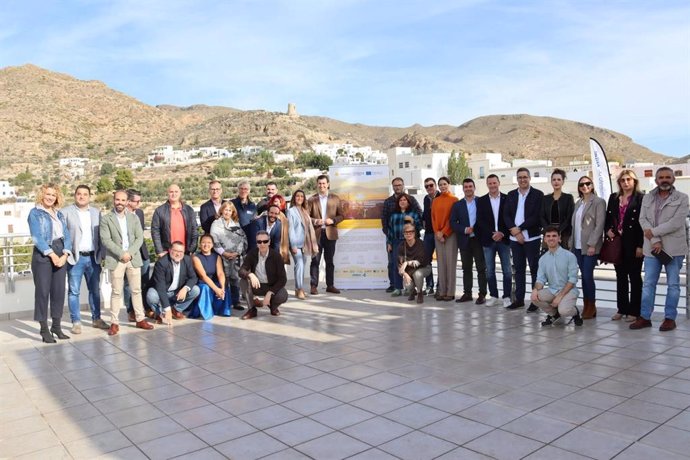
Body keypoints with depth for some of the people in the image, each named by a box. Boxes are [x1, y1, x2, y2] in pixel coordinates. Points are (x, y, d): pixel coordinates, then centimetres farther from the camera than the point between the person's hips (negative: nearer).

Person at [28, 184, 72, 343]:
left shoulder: (60, 214, 16)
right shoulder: (35, 213, 1)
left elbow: (67, 235, 9)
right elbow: (37, 237, -9)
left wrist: (64, 255, -6)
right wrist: (52, 255, -15)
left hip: (61, 255, 5)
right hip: (43, 255, -5)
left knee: (59, 291, 6)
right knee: (43, 291, -2)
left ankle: (56, 326, 15)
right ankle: (44, 329, 3)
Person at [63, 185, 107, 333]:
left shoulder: (96, 212, 11)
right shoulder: (66, 212, 0)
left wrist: (101, 253, 5)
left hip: (93, 257, 4)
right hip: (75, 258, -4)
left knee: (95, 290, 10)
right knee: (74, 291, 1)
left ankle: (96, 319, 20)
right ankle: (76, 322, 8)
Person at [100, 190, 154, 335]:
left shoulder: (134, 217, 11)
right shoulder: (106, 219, 1)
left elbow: (140, 238, 4)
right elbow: (106, 240, -8)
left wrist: (130, 253, -9)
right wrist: (121, 254, -14)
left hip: (133, 258, 3)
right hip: (116, 260, -3)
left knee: (136, 290, 7)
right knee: (116, 292, 0)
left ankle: (140, 319, 14)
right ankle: (114, 323, 6)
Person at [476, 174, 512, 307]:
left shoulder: (507, 199, 4)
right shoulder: (481, 201, 6)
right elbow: (480, 220, 0)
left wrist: (502, 233, -10)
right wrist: (492, 233, -11)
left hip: (504, 239, -1)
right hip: (488, 240, 1)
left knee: (507, 270, -1)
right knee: (490, 270, 5)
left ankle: (507, 297, 6)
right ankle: (494, 296, 14)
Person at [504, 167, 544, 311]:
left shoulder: (538, 194, -2)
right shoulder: (511, 195, 11)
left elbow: (537, 216, -11)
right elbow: (506, 215, 4)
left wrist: (519, 228, -14)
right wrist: (514, 231, -10)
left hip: (532, 238, -4)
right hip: (515, 238, 4)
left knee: (535, 269, 1)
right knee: (519, 269, 10)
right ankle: (519, 299, 17)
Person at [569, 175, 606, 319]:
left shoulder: (598, 202, -3)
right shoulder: (578, 203, 15)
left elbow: (599, 225, -10)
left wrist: (592, 244, -16)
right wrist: (571, 242, 9)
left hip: (590, 246, -6)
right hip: (577, 246, 6)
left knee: (587, 275, -8)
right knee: (584, 275, 8)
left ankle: (591, 307, 5)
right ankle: (586, 306, 14)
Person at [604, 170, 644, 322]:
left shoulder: (640, 198, -6)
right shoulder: (613, 198, 11)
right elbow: (607, 217, 17)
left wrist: (640, 246, -14)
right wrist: (608, 230, -3)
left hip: (633, 244, -5)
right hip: (617, 242, 5)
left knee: (635, 277, 4)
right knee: (620, 277, 11)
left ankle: (634, 311, 11)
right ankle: (622, 309, 20)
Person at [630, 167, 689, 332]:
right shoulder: (647, 198, 11)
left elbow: (676, 223, -12)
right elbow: (643, 220, 1)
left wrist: (653, 232, -11)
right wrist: (654, 240, -11)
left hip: (673, 248, -3)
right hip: (652, 247, 3)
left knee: (673, 284, 4)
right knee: (648, 284, 5)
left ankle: (670, 318, 13)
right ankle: (645, 317, 11)